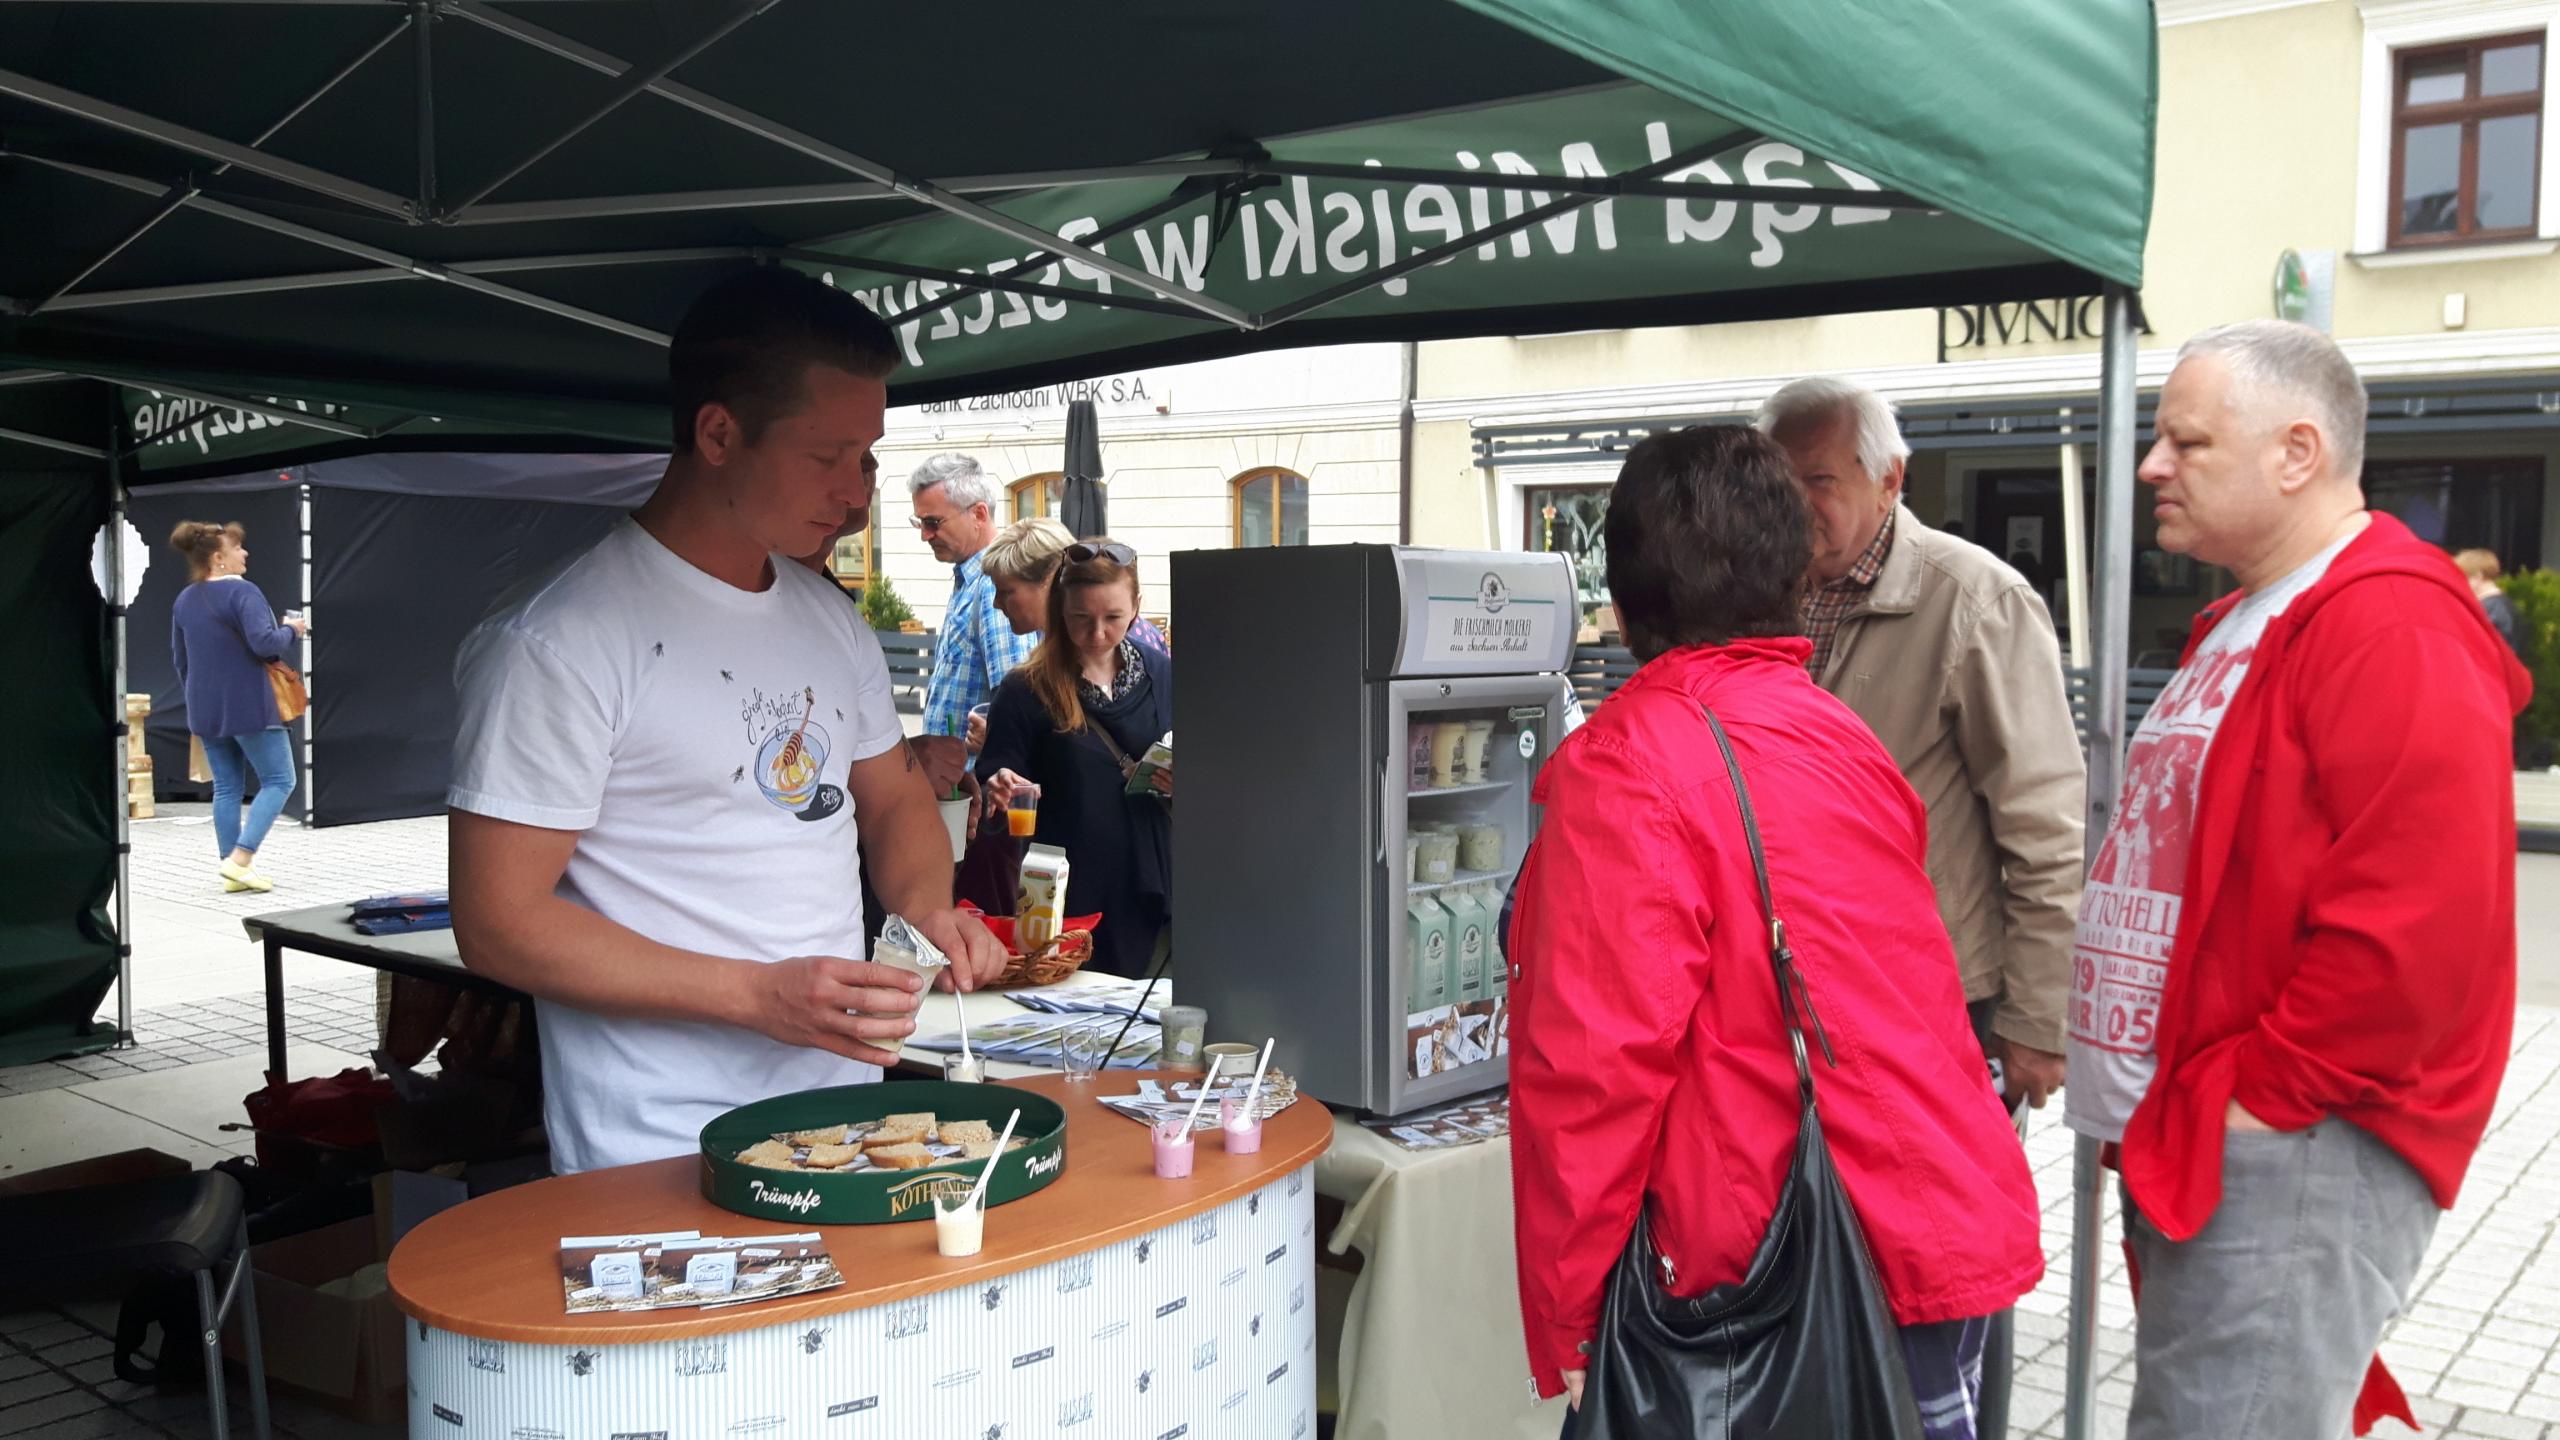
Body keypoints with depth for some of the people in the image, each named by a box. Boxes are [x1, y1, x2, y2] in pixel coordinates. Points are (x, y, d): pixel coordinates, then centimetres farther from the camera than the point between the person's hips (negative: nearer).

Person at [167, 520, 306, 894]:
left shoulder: (184, 600, 11)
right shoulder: (242, 592, -15)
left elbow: (179, 659, 18)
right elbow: (264, 642, -26)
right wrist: (292, 631, -7)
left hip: (205, 710, 8)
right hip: (249, 707, -8)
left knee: (227, 787, 11)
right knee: (279, 781, 1)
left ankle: (233, 873, 10)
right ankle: (240, 859, -10)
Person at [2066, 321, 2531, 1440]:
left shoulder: (2390, 632, -16)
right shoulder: (2241, 629, 17)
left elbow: (2416, 925, -24)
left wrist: (2264, 1093, -17)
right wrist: (2168, 1099, 16)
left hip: (2290, 1154, -10)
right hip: (2195, 1138, 10)